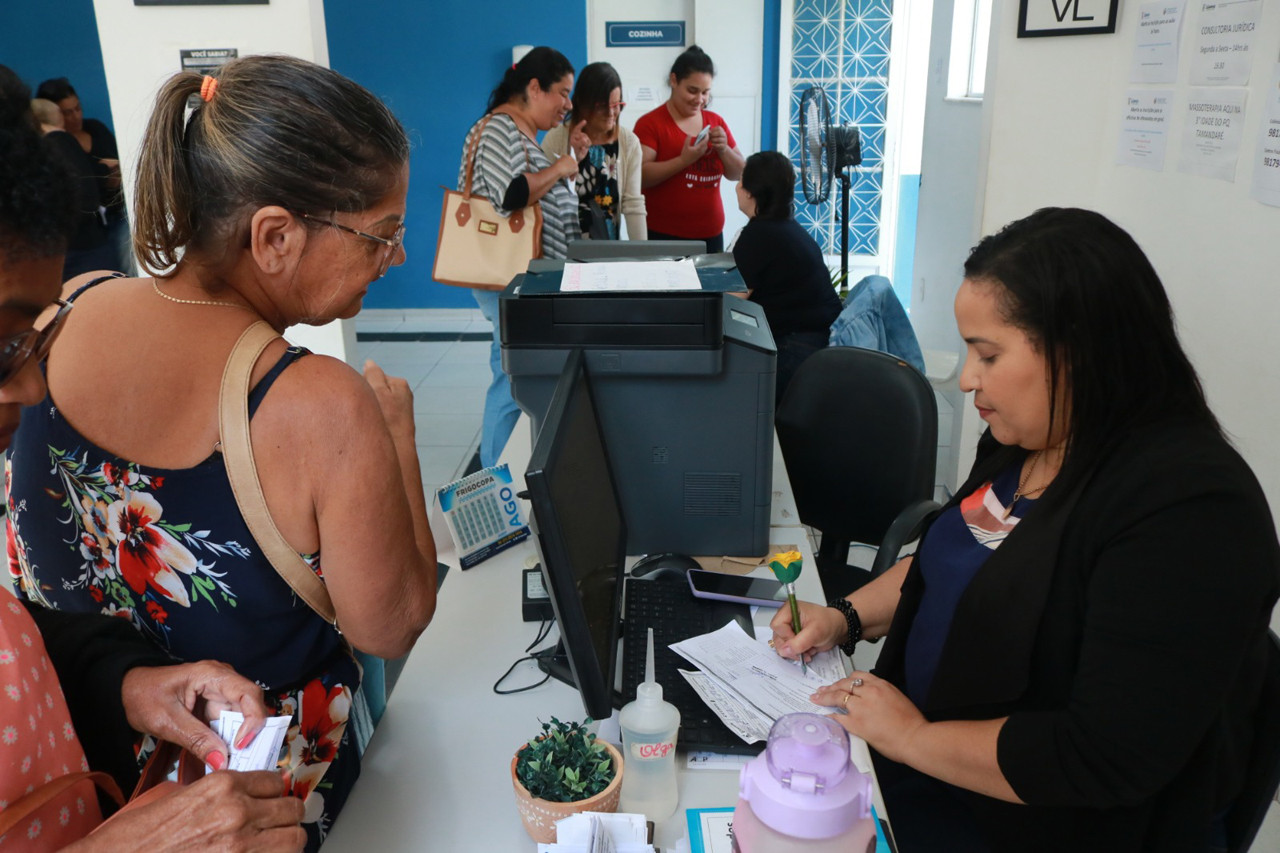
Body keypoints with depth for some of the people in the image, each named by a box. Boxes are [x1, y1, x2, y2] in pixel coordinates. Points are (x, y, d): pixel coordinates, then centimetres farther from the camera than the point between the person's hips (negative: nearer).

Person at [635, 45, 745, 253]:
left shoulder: (715, 122, 8)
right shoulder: (650, 123, -6)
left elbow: (738, 174, 11)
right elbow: (638, 177, -16)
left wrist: (723, 149, -8)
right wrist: (683, 160, -25)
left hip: (711, 235, 5)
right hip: (662, 237, -4)